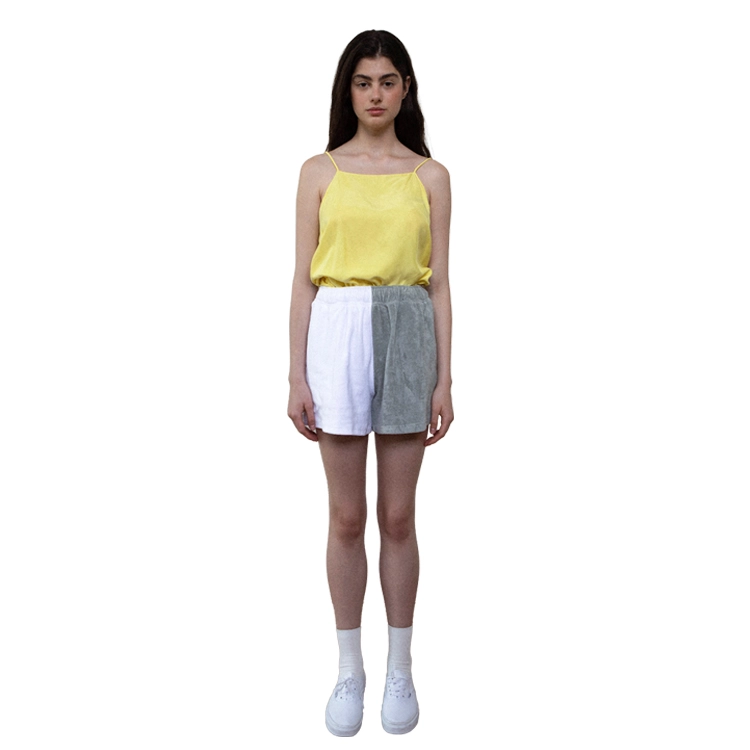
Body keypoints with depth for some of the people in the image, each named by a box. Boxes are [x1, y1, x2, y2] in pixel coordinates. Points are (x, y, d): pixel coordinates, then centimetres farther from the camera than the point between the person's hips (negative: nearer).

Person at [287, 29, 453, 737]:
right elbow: (302, 280, 3)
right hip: (337, 333, 0)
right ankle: (349, 670, 21)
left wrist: (444, 379, 0)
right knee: (347, 517, 6)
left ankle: (400, 669, 22)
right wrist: (296, 375, -3)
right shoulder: (319, 171, 6)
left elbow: (439, 283, 6)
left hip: (407, 334, 0)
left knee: (398, 516, 7)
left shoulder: (429, 176, 8)